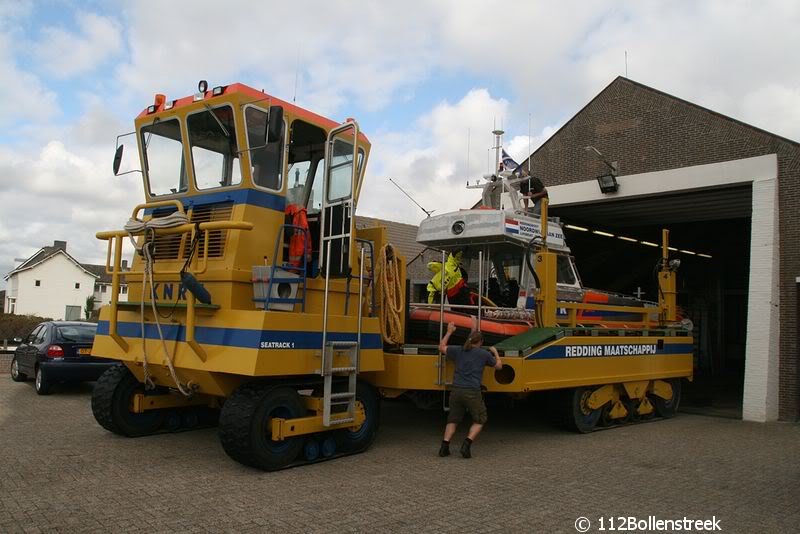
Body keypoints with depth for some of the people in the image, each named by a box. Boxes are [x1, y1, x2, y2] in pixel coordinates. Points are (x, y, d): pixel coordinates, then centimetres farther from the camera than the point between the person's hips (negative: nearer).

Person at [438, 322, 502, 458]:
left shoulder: (458, 350, 9)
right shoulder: (484, 354, 4)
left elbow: (442, 347, 26)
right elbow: (498, 366, 20)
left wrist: (449, 332, 35)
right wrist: (495, 352, 36)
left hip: (456, 391, 3)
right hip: (472, 392, -3)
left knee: (453, 420, 18)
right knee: (479, 420, 15)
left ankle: (444, 446, 4)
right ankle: (467, 444, -2)